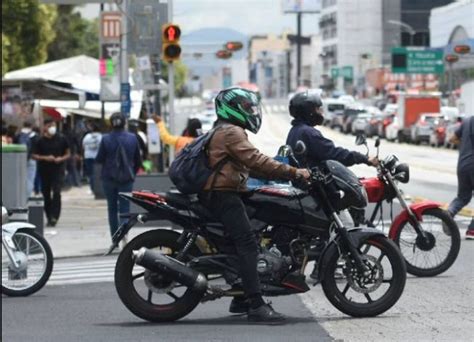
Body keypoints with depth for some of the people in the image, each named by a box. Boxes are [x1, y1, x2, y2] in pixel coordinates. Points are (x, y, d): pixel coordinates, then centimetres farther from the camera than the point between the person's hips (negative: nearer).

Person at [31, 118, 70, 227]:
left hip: (58, 170, -2)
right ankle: (49, 217, 20)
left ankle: (54, 217, -18)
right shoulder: (40, 141, 2)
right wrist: (45, 158, -13)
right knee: (46, 194, 7)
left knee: (56, 193, -16)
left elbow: (68, 154, 10)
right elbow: (34, 155, 2)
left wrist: (61, 159, -11)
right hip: (44, 170, 2)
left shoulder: (61, 139, 3)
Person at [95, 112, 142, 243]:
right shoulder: (132, 138, -4)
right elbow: (138, 160, 5)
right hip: (126, 178, 1)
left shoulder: (106, 139, -11)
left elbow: (99, 159, -5)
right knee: (124, 207, 2)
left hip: (109, 178, -1)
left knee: (112, 208, 12)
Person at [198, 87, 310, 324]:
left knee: (245, 245, 18)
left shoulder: (224, 131, 25)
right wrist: (293, 173, -20)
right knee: (248, 245, -20)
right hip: (224, 195, -11)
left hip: (218, 194, 11)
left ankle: (241, 300, 23)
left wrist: (287, 172, 16)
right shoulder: (232, 132, -10)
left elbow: (251, 164, 24)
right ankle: (256, 305, -29)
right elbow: (256, 160, -20)